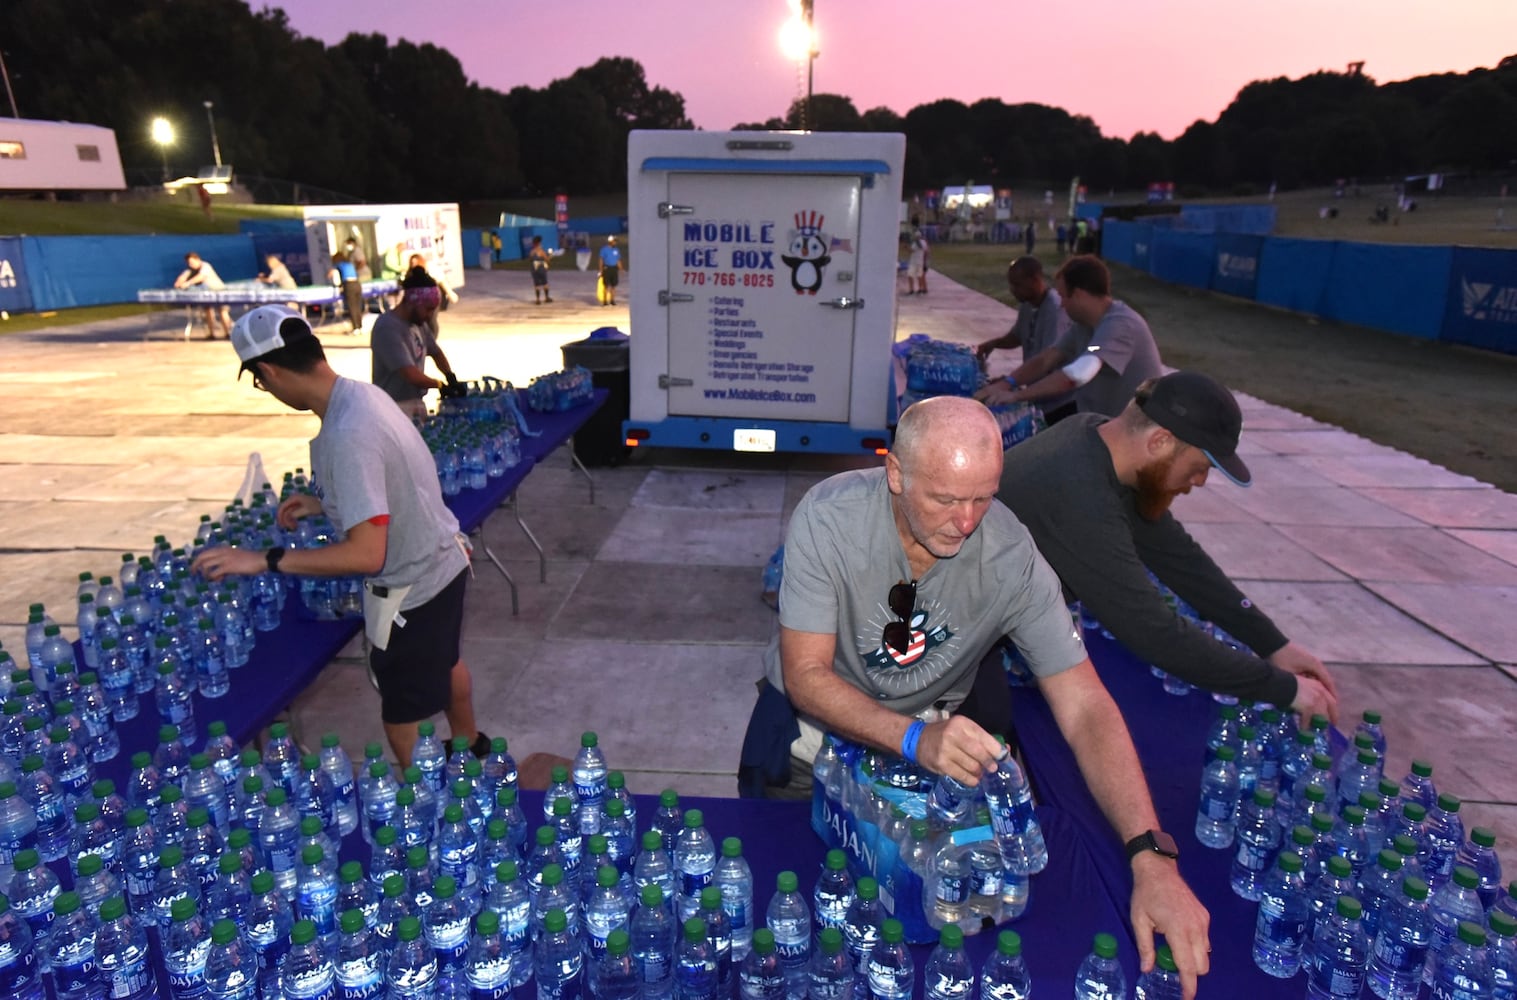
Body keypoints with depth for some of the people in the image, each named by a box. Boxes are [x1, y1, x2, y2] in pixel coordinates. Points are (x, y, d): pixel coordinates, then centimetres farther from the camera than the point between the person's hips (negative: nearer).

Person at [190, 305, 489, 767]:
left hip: (412, 587, -10)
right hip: (442, 559, 10)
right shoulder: (362, 394, -3)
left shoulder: (347, 435, -32)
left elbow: (368, 554, -33)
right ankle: (470, 745, 58)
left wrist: (265, 560, -26)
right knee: (444, 663, 34)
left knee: (403, 724, 10)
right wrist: (325, 503, 12)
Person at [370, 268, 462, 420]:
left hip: (417, 403, 9)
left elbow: (436, 352, 20)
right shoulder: (387, 328, -20)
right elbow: (411, 375, -25)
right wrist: (441, 385, -10)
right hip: (394, 408, -8)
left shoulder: (419, 322, 7)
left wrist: (451, 377, 1)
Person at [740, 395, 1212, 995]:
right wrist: (914, 738, -43)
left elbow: (1084, 709, -24)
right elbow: (806, 676, -27)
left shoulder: (1012, 555, -25)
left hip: (940, 711, 2)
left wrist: (1152, 858, -35)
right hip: (818, 707, -1)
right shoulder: (828, 519, -29)